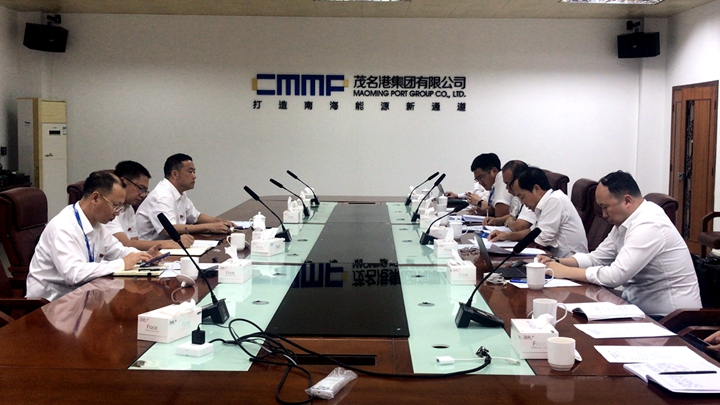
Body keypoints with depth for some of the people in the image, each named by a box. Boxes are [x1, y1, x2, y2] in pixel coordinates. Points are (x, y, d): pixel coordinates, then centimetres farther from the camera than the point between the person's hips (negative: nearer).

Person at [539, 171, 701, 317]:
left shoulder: (649, 226, -23)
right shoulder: (624, 222, 5)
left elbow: (615, 275, -28)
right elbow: (596, 258, 10)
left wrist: (565, 272, -20)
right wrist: (558, 262, -5)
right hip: (640, 304, 8)